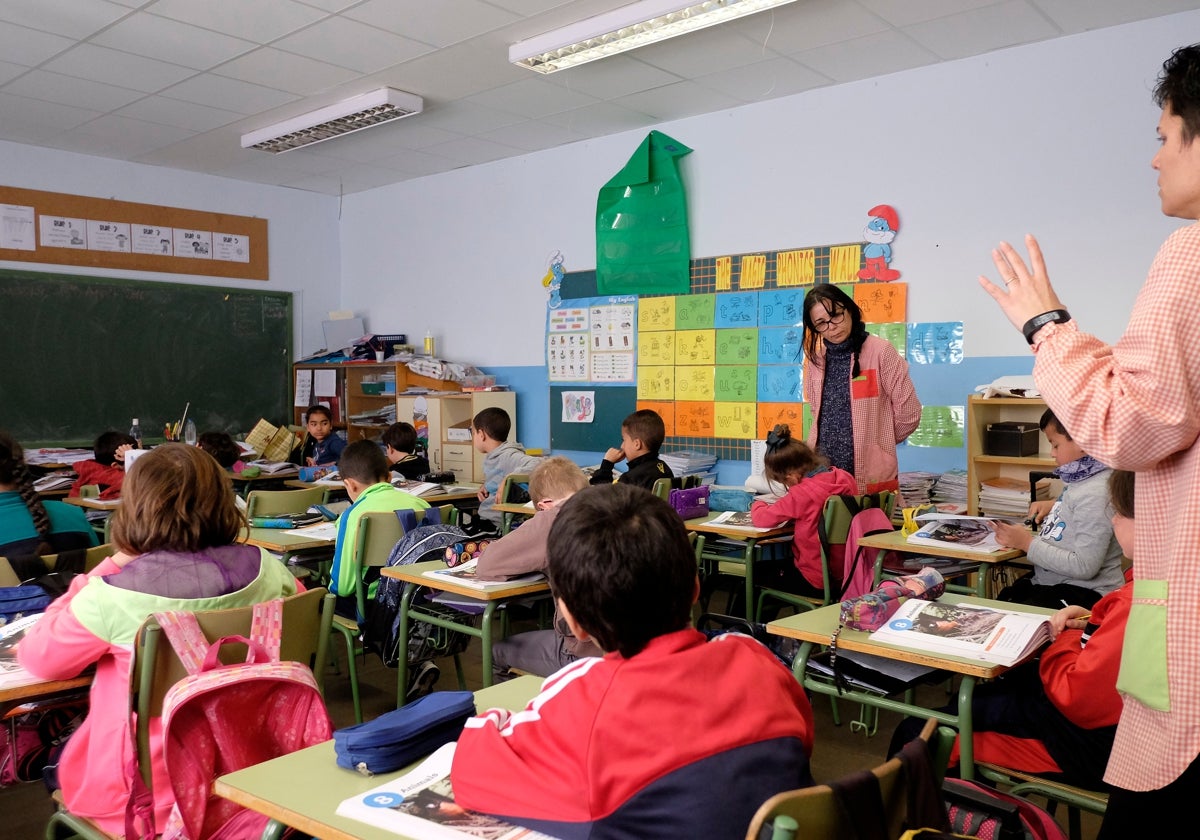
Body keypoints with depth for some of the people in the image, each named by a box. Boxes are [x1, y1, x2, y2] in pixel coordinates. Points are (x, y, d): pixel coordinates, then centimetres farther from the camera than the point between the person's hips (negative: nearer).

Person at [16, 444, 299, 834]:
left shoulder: (112, 596, -21)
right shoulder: (264, 569, -12)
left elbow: (38, 658, -2)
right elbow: (295, 595, 12)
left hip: (147, 791, -4)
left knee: (60, 757, 26)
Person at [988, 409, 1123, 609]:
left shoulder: (1094, 494, -21)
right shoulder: (1080, 479, 5)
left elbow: (1084, 567, -23)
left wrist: (1027, 543, -18)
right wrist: (1052, 509, 10)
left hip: (1084, 593, -9)